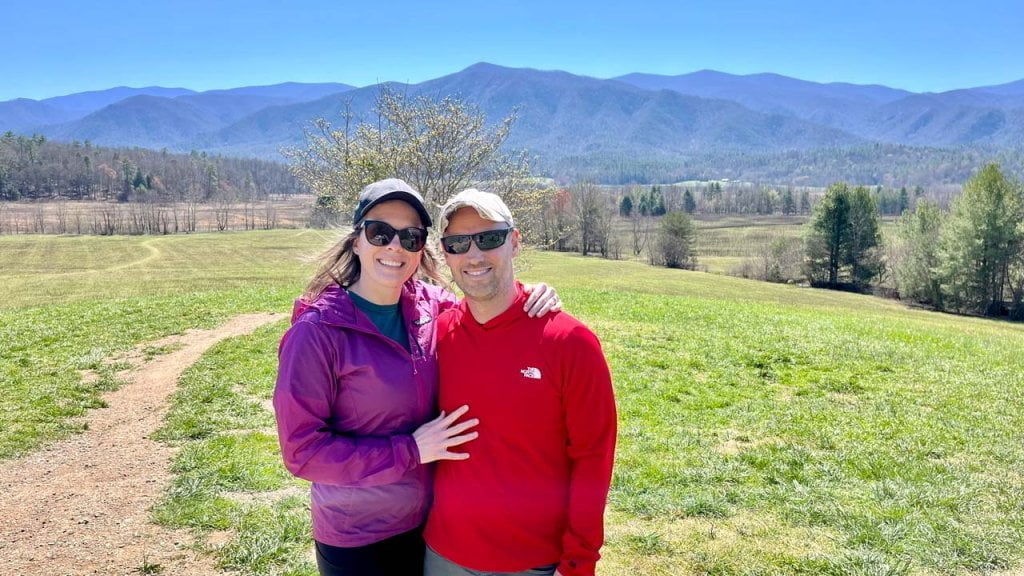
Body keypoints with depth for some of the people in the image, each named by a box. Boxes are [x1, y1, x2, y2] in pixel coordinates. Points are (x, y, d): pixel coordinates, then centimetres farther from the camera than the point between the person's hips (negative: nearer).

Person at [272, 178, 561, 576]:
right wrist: (410, 451, -21)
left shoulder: (429, 306, -7)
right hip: (354, 539, -4)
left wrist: (530, 298, -12)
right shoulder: (317, 331, -19)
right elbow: (301, 450, -18)